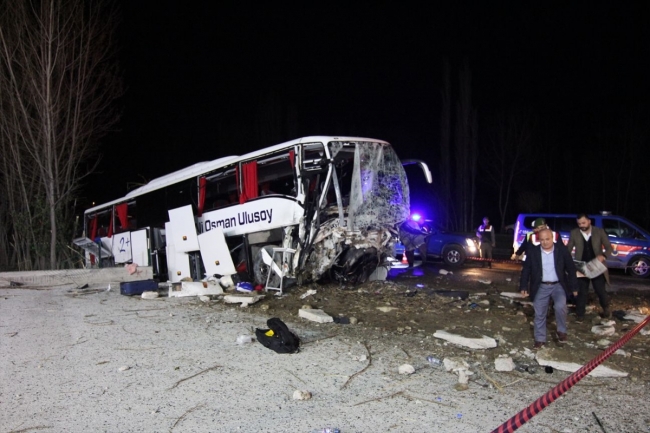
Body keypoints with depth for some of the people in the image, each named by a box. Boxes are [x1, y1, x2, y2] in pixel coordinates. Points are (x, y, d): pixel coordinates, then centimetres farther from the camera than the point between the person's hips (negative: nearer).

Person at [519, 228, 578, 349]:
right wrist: (524, 287, -3)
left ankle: (562, 331, 1)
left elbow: (571, 269, 2)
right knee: (539, 314, 4)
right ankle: (540, 339, 20)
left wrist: (574, 287, 3)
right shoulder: (533, 251, -6)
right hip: (541, 287, 1)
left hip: (558, 286, -1)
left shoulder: (562, 251, -7)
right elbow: (526, 270, 0)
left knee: (560, 306, -23)